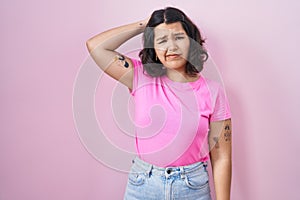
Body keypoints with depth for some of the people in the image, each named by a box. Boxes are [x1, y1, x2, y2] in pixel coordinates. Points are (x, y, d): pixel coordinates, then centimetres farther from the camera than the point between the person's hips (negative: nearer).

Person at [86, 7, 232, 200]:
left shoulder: (212, 91, -8)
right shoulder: (142, 78, -5)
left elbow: (221, 158, -6)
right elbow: (95, 45, -11)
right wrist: (143, 25, -7)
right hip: (143, 184, 1)